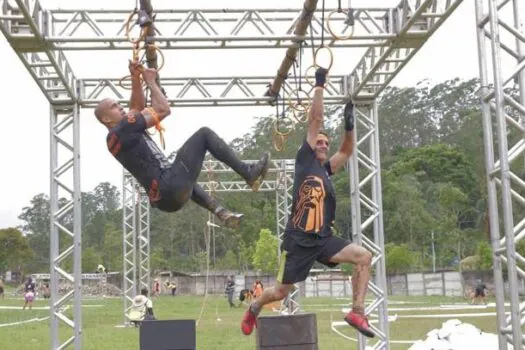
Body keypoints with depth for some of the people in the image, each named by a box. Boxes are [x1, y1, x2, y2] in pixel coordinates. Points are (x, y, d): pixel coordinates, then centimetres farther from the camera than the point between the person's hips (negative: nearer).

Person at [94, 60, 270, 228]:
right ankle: (249, 173, 3)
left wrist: (135, 78, 19)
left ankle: (220, 212, 29)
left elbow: (138, 106, 32)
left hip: (166, 198, 10)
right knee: (204, 134, -1)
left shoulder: (121, 135, 19)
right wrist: (151, 82, 4)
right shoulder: (122, 130, -9)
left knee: (185, 180, 47)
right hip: (170, 190, -10)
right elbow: (163, 110, -9)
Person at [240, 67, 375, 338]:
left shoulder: (326, 169, 16)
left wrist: (348, 126, -1)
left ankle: (357, 312, -10)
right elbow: (315, 120, -2)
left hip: (323, 239, 5)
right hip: (298, 239, -5)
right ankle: (254, 308, 37)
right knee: (281, 291, 4)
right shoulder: (305, 160, 1)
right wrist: (319, 86, -1)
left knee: (363, 256, -15)